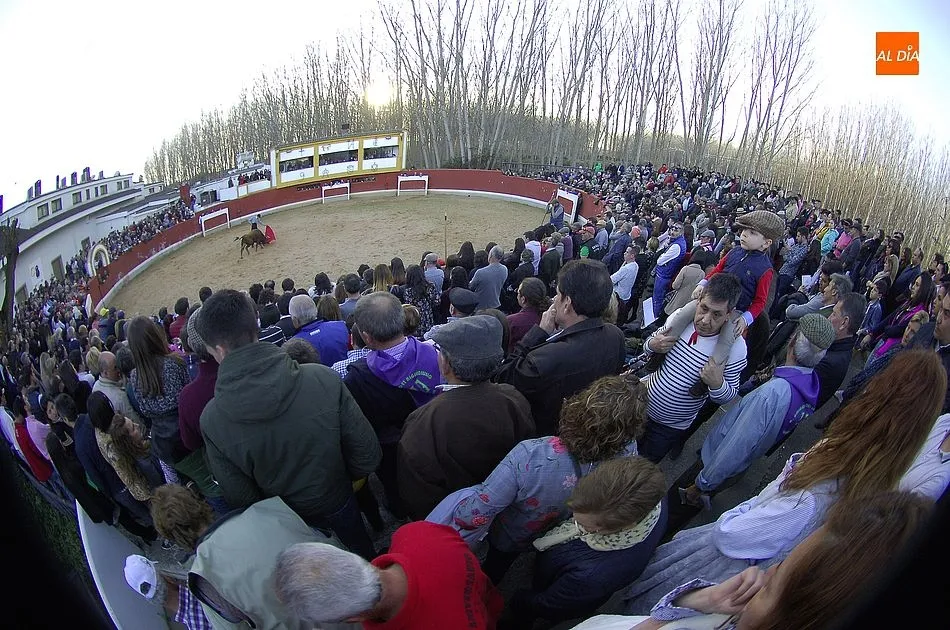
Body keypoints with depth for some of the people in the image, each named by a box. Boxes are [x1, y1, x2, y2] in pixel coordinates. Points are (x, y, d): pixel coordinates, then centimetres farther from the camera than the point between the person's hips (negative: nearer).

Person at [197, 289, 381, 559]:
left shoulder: (212, 419, -25)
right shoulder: (324, 379, -29)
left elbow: (238, 498, -15)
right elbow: (368, 456, -21)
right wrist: (339, 479, 0)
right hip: (337, 506, -1)